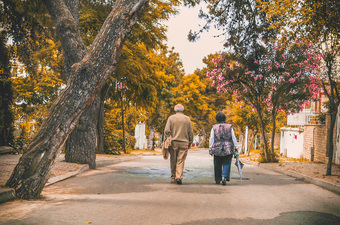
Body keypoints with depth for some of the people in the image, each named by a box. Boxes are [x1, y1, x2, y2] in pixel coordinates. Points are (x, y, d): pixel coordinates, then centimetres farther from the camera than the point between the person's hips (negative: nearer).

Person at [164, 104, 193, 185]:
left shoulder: (171, 118, 3)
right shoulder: (187, 119, 5)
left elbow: (167, 131, -4)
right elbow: (190, 132, 6)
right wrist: (190, 143, 14)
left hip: (173, 142, 0)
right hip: (184, 143, 0)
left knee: (173, 161, 10)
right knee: (181, 161, 0)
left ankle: (173, 178, 17)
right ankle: (179, 177, -14)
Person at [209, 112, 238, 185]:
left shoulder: (214, 127, 2)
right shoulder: (229, 127, 4)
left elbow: (211, 139, 1)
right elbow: (233, 138, 3)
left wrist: (210, 149, 4)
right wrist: (236, 147, 7)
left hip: (217, 149, 0)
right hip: (228, 149, 0)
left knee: (217, 165, 10)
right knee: (226, 164, 3)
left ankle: (218, 180, 16)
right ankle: (224, 177, -17)